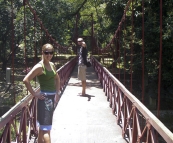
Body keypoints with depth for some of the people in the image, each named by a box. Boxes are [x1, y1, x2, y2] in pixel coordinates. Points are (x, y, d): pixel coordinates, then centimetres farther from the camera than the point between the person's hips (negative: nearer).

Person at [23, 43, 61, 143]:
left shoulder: (52, 65, 8)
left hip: (52, 97, 8)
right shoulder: (39, 67, -15)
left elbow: (57, 79, 23)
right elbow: (26, 80, -21)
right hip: (45, 98, -8)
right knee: (46, 127, -6)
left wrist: (57, 93, 13)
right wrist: (34, 94, -17)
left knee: (42, 126, 18)